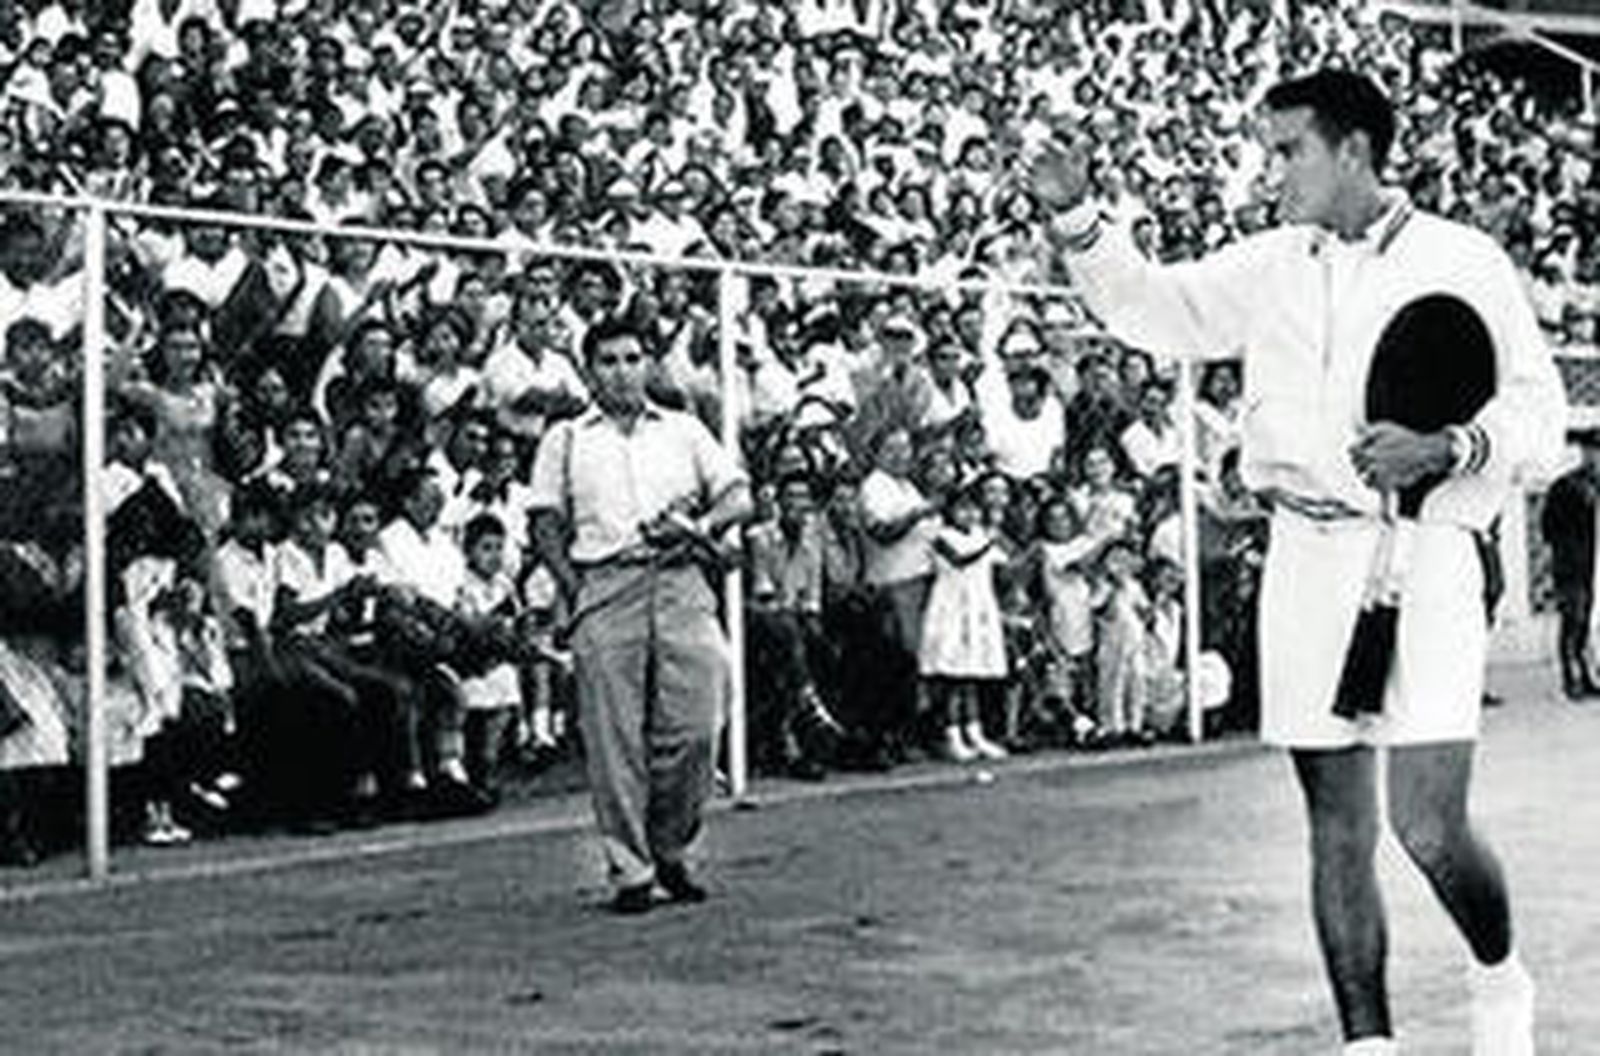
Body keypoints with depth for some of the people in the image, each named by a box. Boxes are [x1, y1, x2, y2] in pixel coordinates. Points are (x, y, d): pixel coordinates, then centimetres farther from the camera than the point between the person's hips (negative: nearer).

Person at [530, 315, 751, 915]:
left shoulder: (684, 431, 18)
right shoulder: (565, 440, 14)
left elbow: (739, 497, 12)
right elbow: (546, 526, 9)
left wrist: (701, 524, -8)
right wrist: (574, 590, -4)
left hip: (680, 580, 1)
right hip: (605, 586, -1)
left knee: (694, 727, -6)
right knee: (614, 739, -4)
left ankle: (670, 850, 13)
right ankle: (630, 870, 2)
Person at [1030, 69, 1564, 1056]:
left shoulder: (1465, 263, -1)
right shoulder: (1268, 268, 12)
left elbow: (1539, 406, -1)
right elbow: (1155, 306, 13)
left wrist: (1449, 448, -18)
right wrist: (1077, 219, 0)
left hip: (1424, 555, -4)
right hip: (1307, 557, 4)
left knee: (1429, 826, -10)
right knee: (1337, 827, 6)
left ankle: (1501, 977, 20)